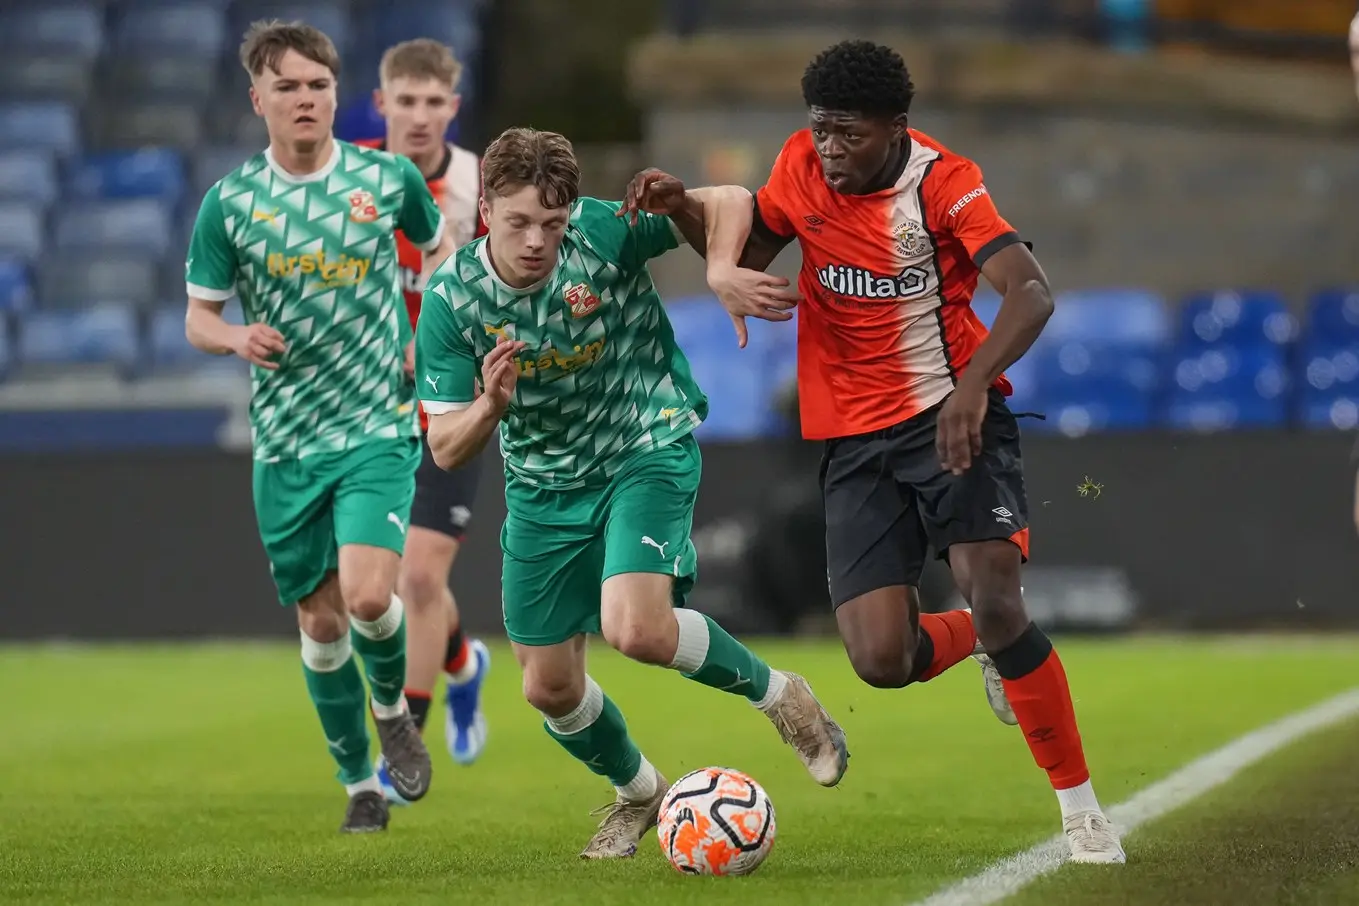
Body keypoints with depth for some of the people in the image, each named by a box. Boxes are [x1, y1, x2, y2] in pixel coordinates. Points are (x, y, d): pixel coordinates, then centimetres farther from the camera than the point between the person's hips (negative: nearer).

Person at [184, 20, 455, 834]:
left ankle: (394, 708, 12)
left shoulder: (388, 178, -3)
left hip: (379, 428, -2)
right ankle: (361, 785, 26)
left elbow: (440, 247, 17)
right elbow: (199, 316, 4)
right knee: (321, 623, 8)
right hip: (286, 440, 2)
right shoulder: (229, 203, -3)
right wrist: (235, 338, -18)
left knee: (368, 597, -20)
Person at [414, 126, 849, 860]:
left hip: (648, 452, -4)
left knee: (637, 630, -28)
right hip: (543, 488, 4)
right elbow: (446, 449, -14)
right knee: (550, 689, 7)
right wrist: (491, 405, -35)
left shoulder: (606, 234, -22)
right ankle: (638, 793, 38)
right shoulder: (450, 299, -16)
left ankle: (776, 694, 0)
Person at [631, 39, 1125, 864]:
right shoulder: (801, 166, 1)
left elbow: (1032, 291, -25)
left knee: (995, 601, -23)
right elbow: (750, 245, 20)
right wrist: (680, 203, 0)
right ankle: (980, 644, 28)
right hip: (855, 437, 4)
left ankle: (1082, 808, -7)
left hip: (953, 415, -4)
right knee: (881, 662, -9)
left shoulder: (943, 181, -13)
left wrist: (972, 385, -41)